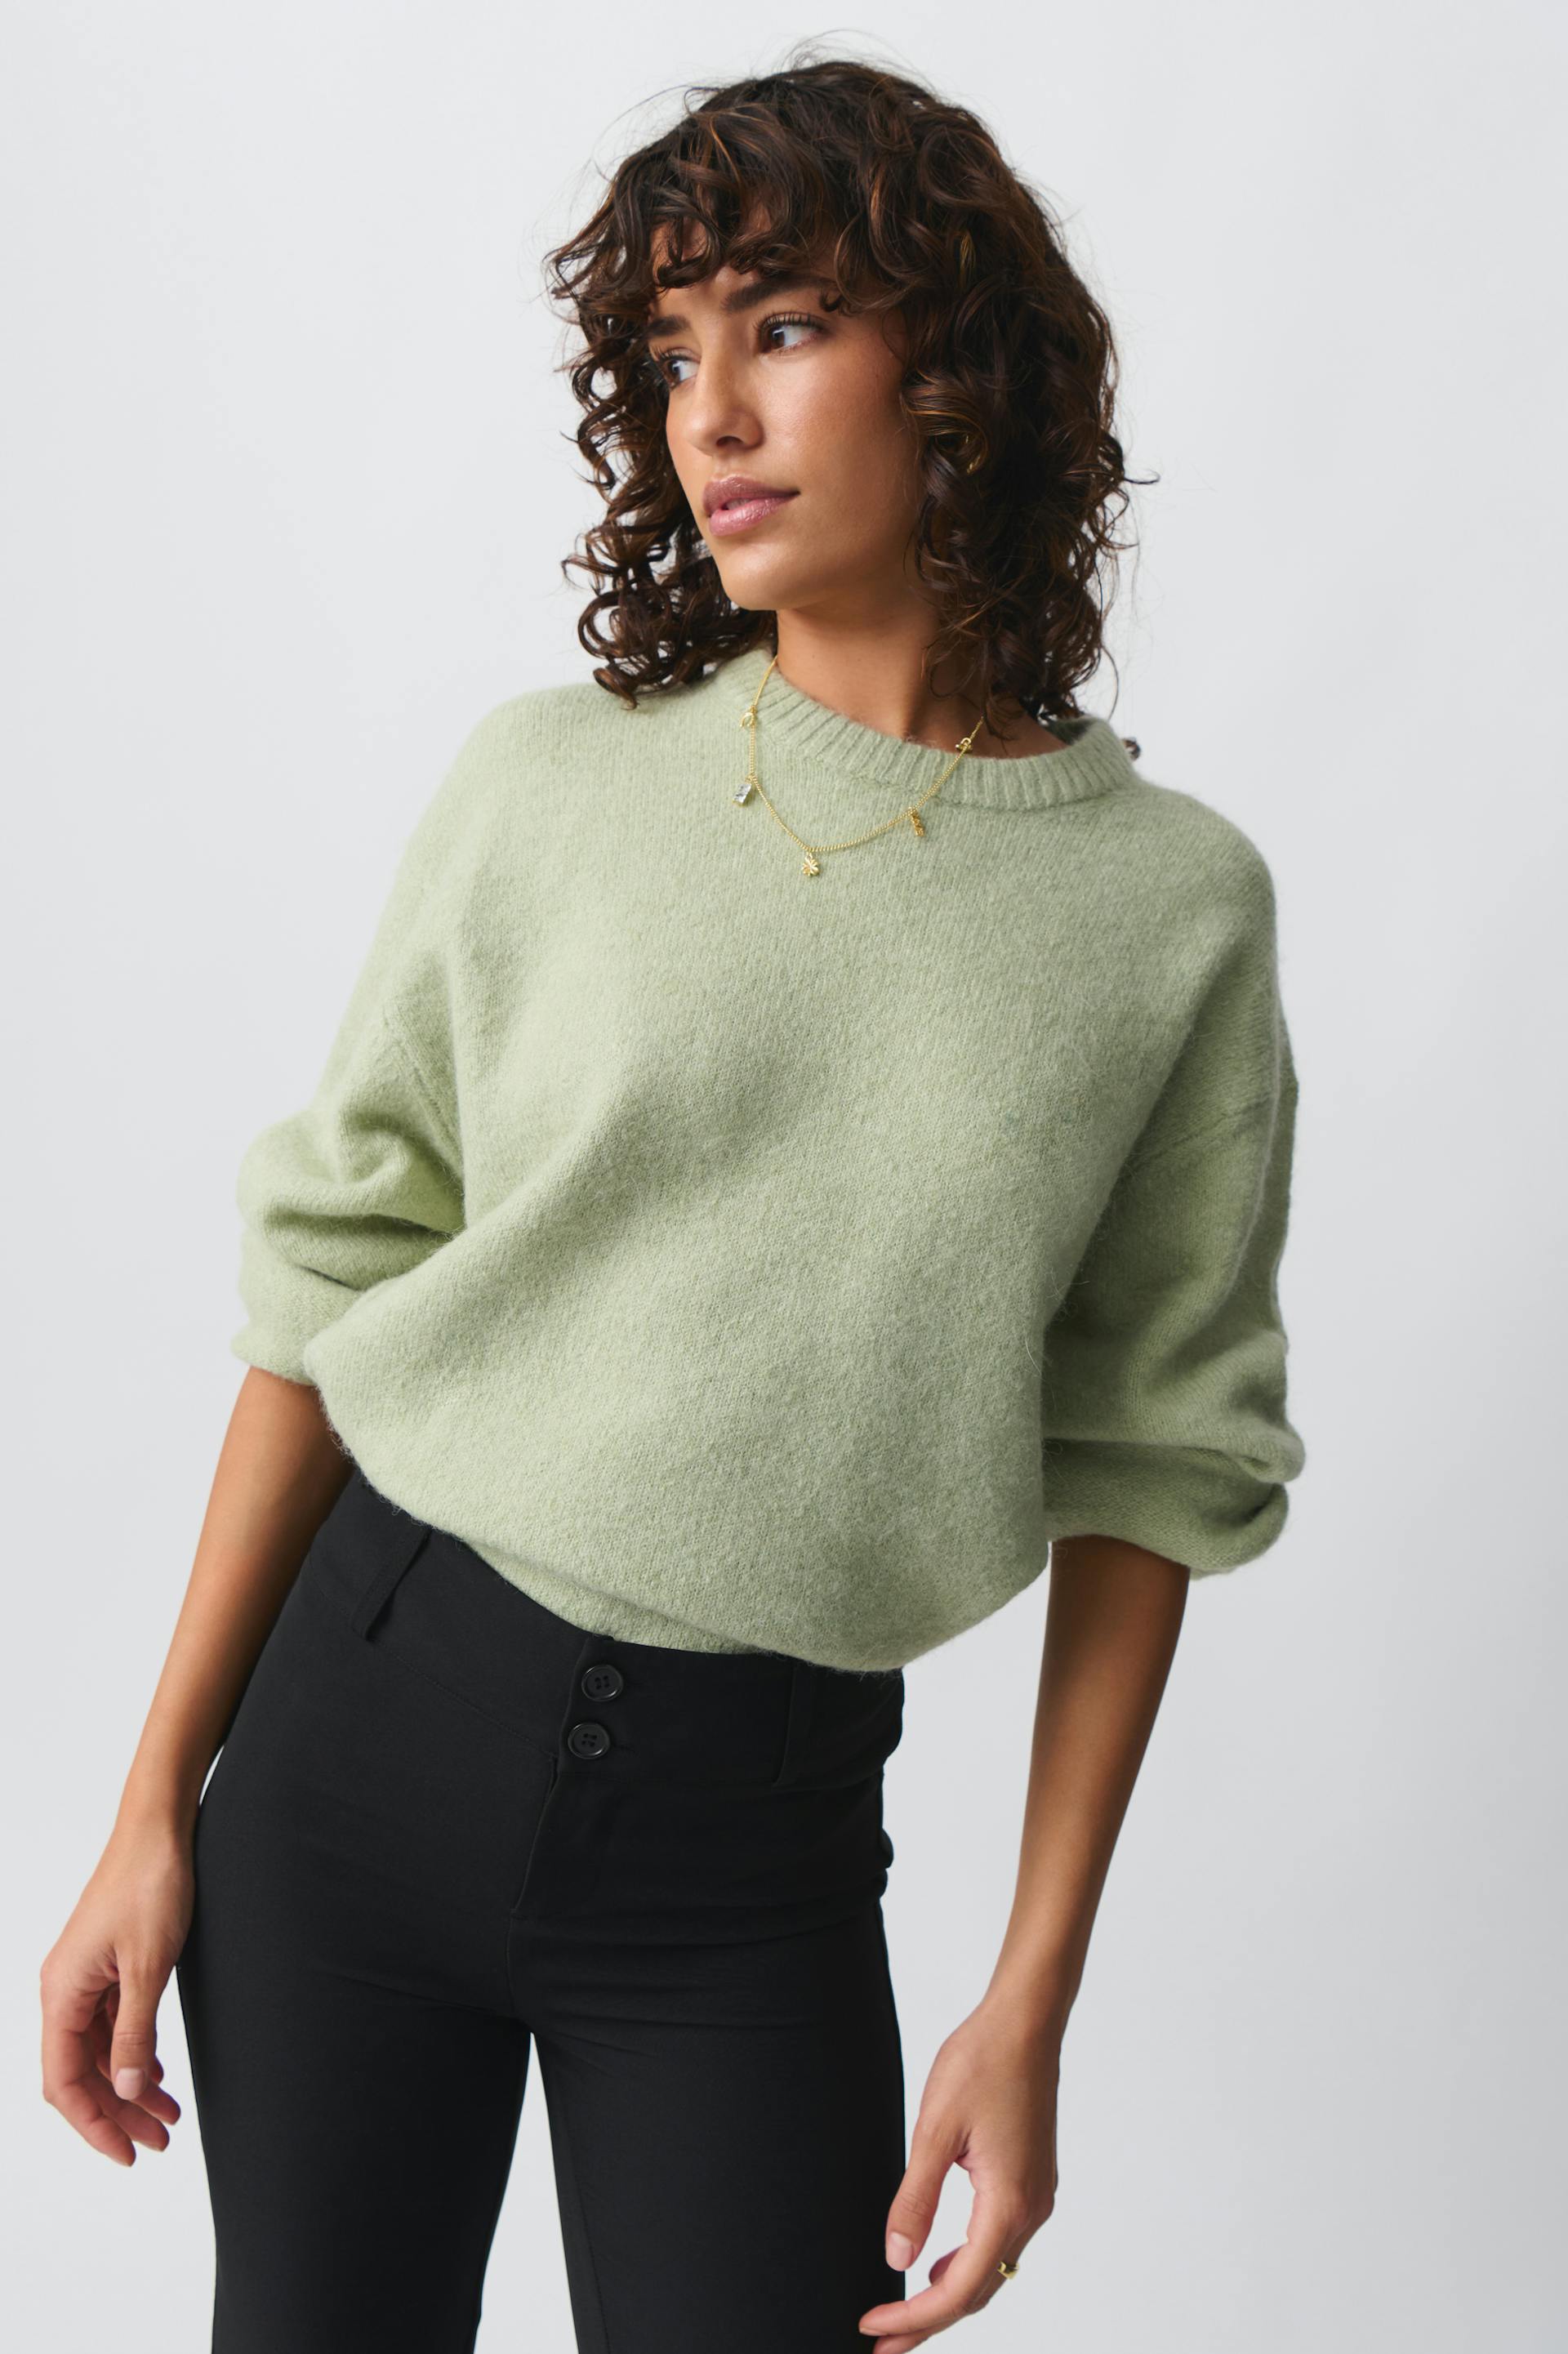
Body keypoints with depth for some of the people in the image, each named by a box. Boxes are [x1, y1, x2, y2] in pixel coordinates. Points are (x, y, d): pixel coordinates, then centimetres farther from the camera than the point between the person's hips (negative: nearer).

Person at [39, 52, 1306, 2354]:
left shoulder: (1174, 908, -3)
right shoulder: (551, 783, -2)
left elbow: (1149, 1465, 0)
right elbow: (330, 1277, 0)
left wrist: (1035, 1997, -3)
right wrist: (156, 1815, -1)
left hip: (756, 1839, -1)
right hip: (366, 1721, 1)